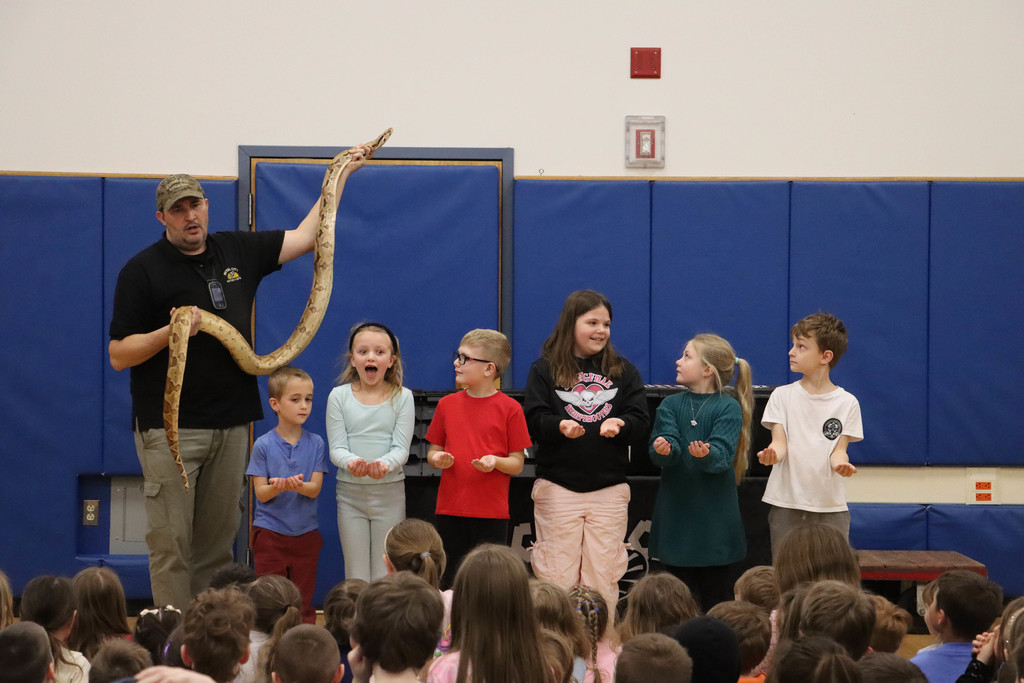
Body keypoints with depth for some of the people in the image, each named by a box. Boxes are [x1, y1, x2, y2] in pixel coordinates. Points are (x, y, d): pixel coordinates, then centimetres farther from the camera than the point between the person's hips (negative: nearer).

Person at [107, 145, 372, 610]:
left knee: (218, 544, 8)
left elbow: (305, 237, 19)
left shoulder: (237, 251, 11)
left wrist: (341, 173, 18)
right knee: (170, 545, -6)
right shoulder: (143, 270, -3)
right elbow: (119, 354, -5)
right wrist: (170, 332, -20)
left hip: (231, 425, 5)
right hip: (170, 427, -5)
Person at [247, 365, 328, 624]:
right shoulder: (263, 445, -4)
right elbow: (260, 493, -6)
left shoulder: (316, 444, 1)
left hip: (306, 532, 2)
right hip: (269, 533, -2)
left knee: (304, 602, 7)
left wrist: (298, 485, -27)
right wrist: (277, 487, -28)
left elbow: (315, 489, -5)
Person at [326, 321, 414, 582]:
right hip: (350, 492, 1)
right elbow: (336, 447, -3)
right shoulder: (339, 396, 2)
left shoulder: (402, 397, 1)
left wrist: (384, 464, -28)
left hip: (389, 492, -1)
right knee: (356, 578, 2)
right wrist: (351, 462, -26)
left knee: (386, 578, 0)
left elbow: (401, 448, -6)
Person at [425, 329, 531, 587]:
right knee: (448, 581, 6)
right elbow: (433, 452, 15)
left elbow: (517, 464, 0)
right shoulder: (447, 404, 9)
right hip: (449, 509, 3)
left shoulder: (510, 408, -2)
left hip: (492, 513, -3)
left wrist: (495, 462, -20)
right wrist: (437, 458, -8)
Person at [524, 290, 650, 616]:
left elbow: (640, 421, 5)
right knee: (558, 576, -2)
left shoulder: (624, 371, 11)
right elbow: (533, 419, -3)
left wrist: (620, 424, -17)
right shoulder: (545, 369, 5)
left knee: (603, 577, 1)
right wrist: (559, 426, -23)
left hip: (609, 489, 2)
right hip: (558, 487, -2)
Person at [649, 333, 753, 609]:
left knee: (717, 597, 1)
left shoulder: (728, 408, -4)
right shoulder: (670, 405, 8)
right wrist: (663, 449, -29)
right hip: (675, 516, 3)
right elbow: (658, 452, -6)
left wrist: (706, 454, -38)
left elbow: (723, 455, -16)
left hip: (715, 519, -3)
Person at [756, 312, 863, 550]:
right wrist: (772, 454, -26)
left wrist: (840, 462, -25)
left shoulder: (847, 403, 2)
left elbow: (838, 449, 0)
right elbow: (779, 441, -2)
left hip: (830, 506, -1)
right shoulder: (782, 396, 5)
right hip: (786, 504, 1)